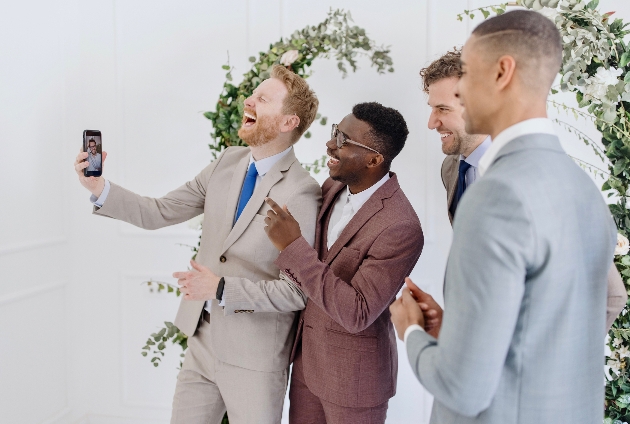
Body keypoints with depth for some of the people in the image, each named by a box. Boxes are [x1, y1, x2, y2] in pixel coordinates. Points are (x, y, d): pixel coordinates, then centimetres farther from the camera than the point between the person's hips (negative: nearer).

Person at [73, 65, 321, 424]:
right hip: (202, 341, 6)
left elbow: (296, 292, -18)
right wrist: (99, 187, -11)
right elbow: (159, 212, 2)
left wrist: (221, 288, -22)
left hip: (255, 357, -6)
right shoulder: (228, 163, 1)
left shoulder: (303, 194, -20)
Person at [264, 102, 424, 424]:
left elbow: (356, 314, -29)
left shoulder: (400, 228, -27)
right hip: (307, 356, 7)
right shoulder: (332, 187, -3)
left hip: (354, 372, -7)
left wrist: (294, 247, -32)